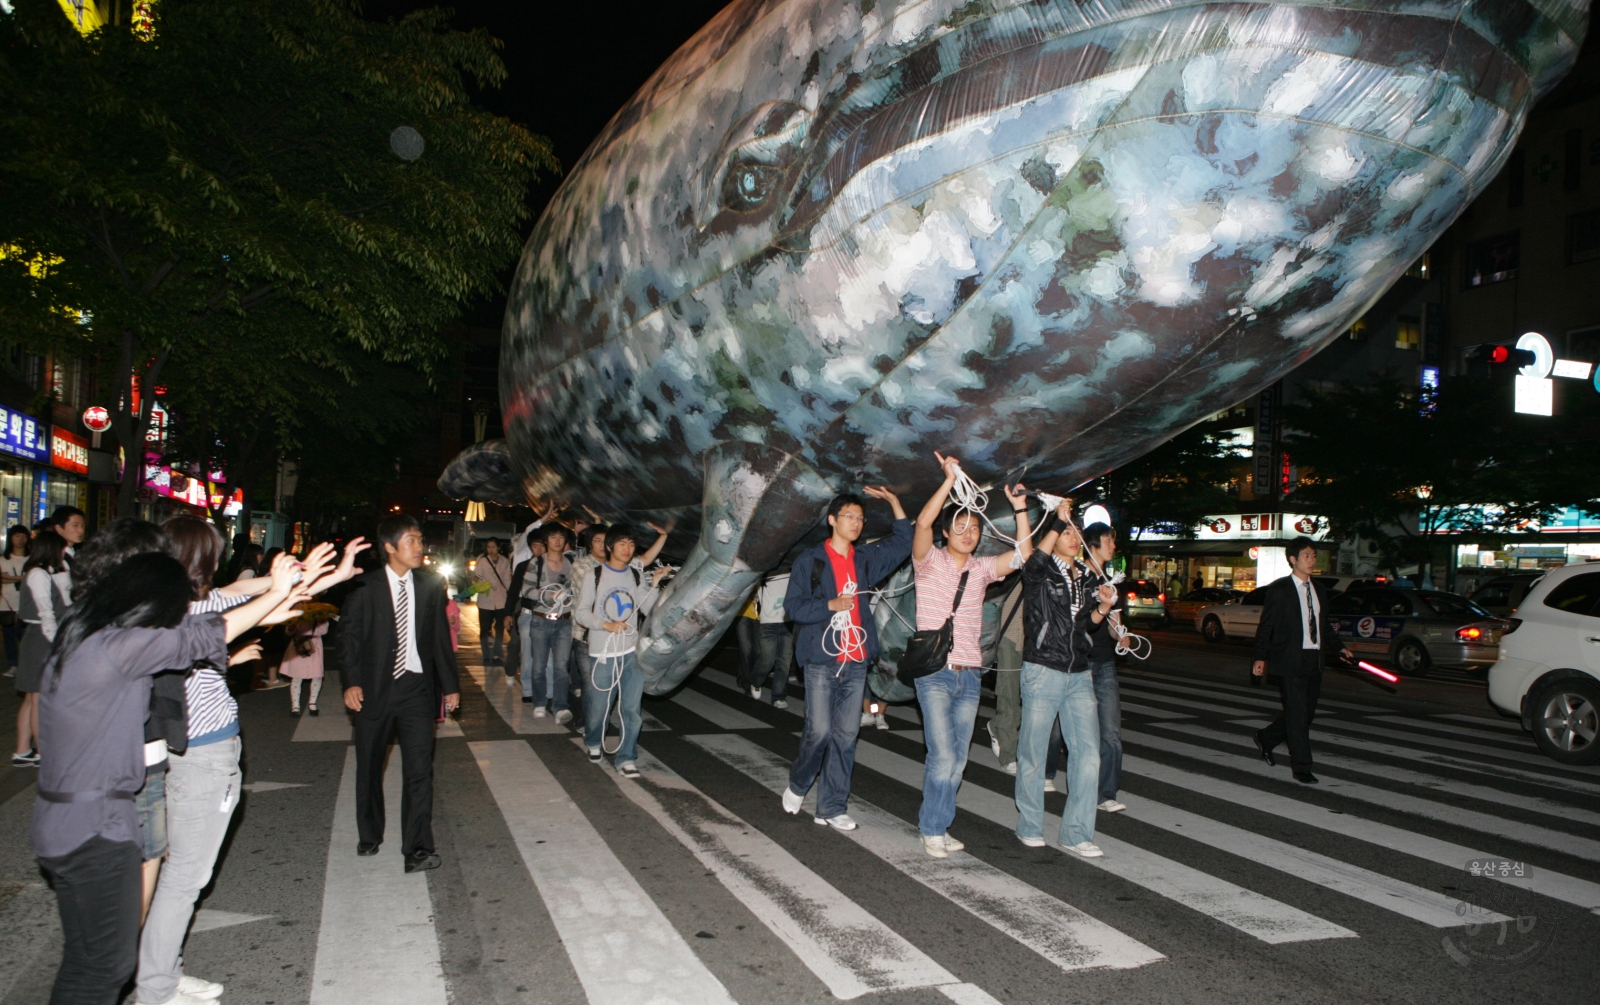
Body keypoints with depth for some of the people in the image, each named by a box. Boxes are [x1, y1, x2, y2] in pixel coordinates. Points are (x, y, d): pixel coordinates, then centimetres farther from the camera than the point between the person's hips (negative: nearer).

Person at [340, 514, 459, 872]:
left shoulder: (430, 587, 5)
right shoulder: (365, 587, -2)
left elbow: (440, 638, 10)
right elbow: (348, 635, -1)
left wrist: (450, 684, 9)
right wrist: (352, 682, -11)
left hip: (417, 686, 1)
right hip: (374, 688, -1)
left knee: (420, 768, -7)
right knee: (369, 766, 12)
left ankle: (417, 848, -4)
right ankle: (369, 835, 32)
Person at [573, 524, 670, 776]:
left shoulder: (637, 576, 9)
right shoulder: (594, 576, 1)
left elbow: (648, 609, 1)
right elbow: (581, 611, -1)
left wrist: (654, 585, -13)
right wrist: (606, 624, -15)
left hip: (633, 651, 2)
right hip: (602, 653, -2)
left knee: (632, 708, -2)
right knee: (598, 706, 5)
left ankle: (626, 758, 7)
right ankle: (594, 744, 33)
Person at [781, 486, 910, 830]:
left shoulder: (866, 559, 12)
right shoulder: (811, 560, -2)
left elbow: (902, 542, 23)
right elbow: (793, 605, -6)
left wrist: (894, 502, 14)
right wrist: (831, 605, -18)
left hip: (856, 662, 5)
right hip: (821, 660, -4)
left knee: (846, 735, 4)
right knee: (820, 730, -8)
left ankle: (832, 807, 12)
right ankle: (797, 784, 21)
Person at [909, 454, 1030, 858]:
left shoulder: (981, 569, 13)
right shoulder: (930, 562, 0)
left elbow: (1023, 554, 5)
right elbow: (923, 523, -18)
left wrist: (1020, 507, -5)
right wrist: (950, 480, -21)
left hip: (970, 675, 5)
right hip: (935, 673, -5)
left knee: (957, 760, 8)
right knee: (943, 756, -11)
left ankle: (938, 826, 21)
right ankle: (931, 829, 5)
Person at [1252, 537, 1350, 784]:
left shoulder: (1319, 589, 14)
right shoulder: (1279, 589, -5)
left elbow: (1325, 625, 20)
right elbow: (1266, 625, -5)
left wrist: (1339, 647, 6)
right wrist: (1260, 657, -10)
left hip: (1314, 661, 7)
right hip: (1290, 661, -7)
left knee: (1306, 713, 11)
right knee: (1297, 715, -5)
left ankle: (1265, 739, 31)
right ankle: (1302, 768, 3)